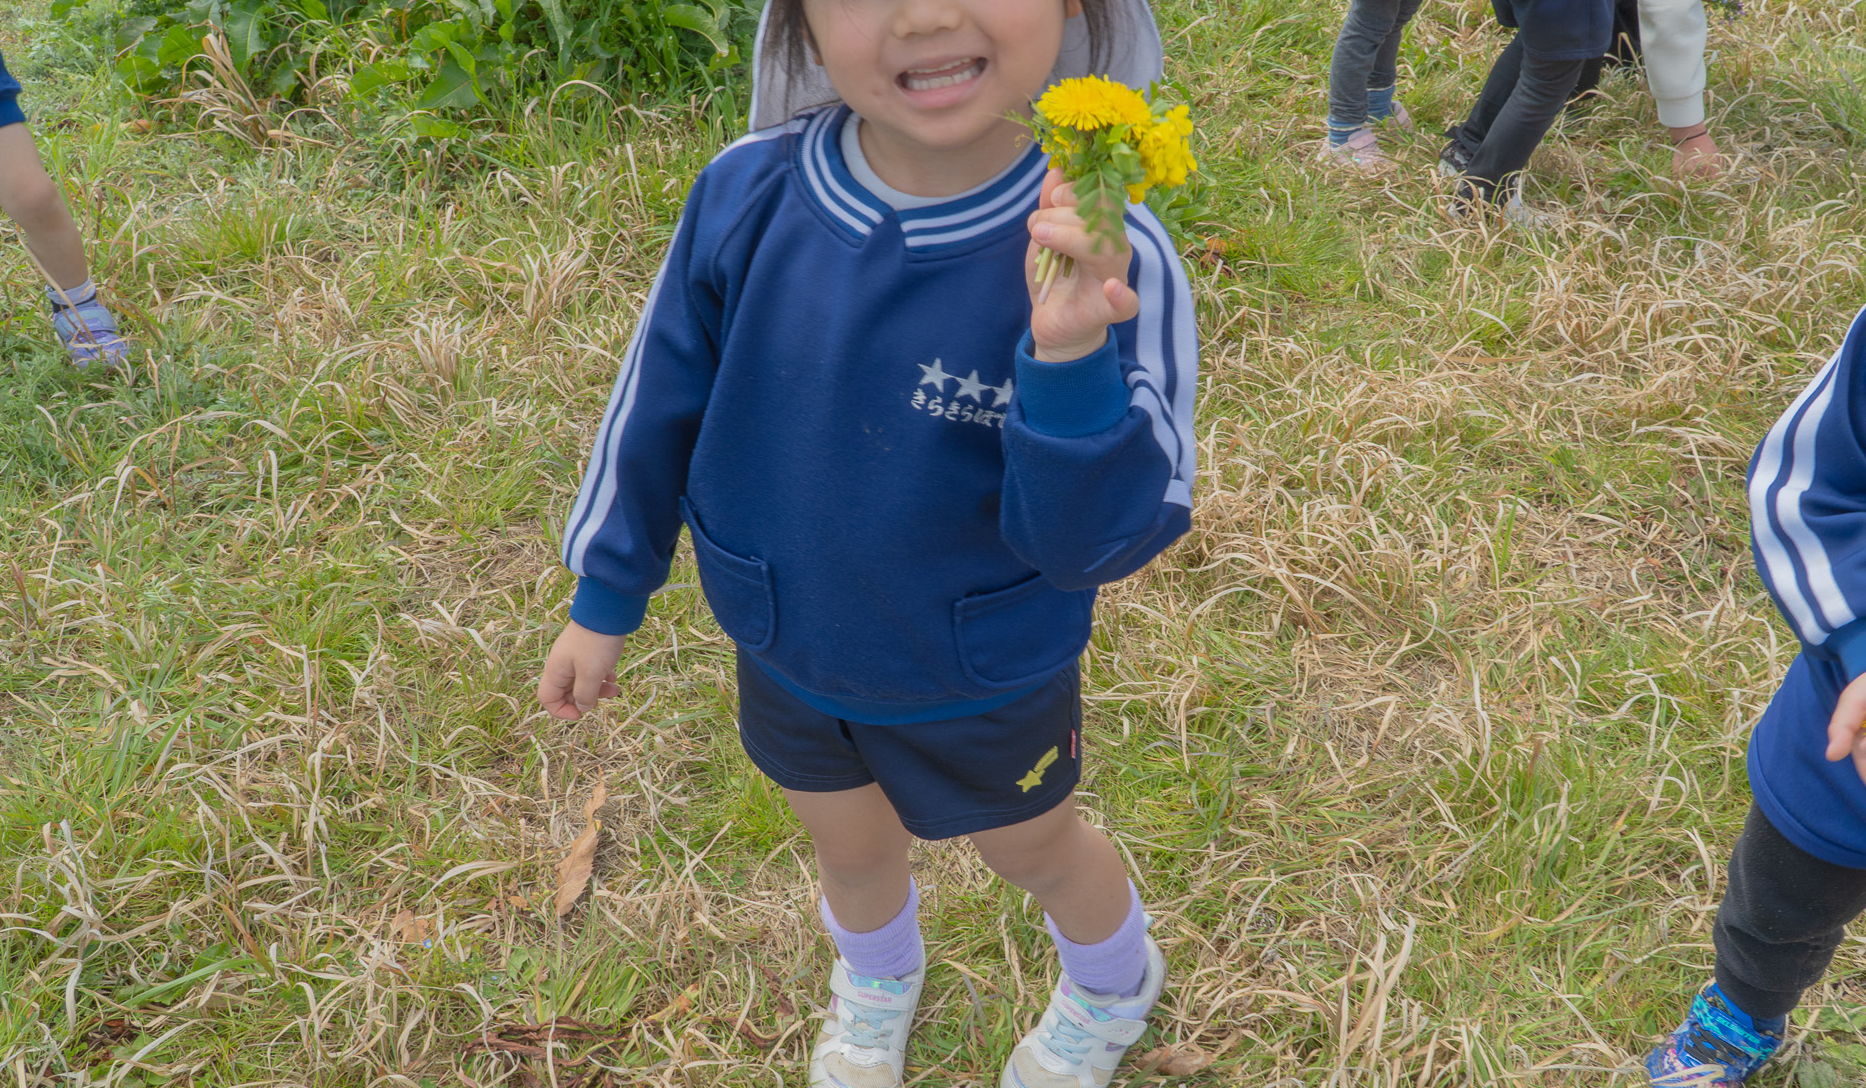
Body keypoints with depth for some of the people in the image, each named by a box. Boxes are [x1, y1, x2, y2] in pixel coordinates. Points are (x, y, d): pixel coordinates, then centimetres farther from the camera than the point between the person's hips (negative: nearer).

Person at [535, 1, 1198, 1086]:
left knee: (1033, 845, 26)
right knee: (851, 842, 30)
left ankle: (1113, 984, 63)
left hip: (985, 681, -2)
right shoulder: (747, 197, -23)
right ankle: (879, 979, 66)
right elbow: (661, 401, -6)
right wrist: (607, 599, 4)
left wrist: (1073, 363, -48)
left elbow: (1092, 544, -30)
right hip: (789, 656, 3)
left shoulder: (1105, 260, -31)